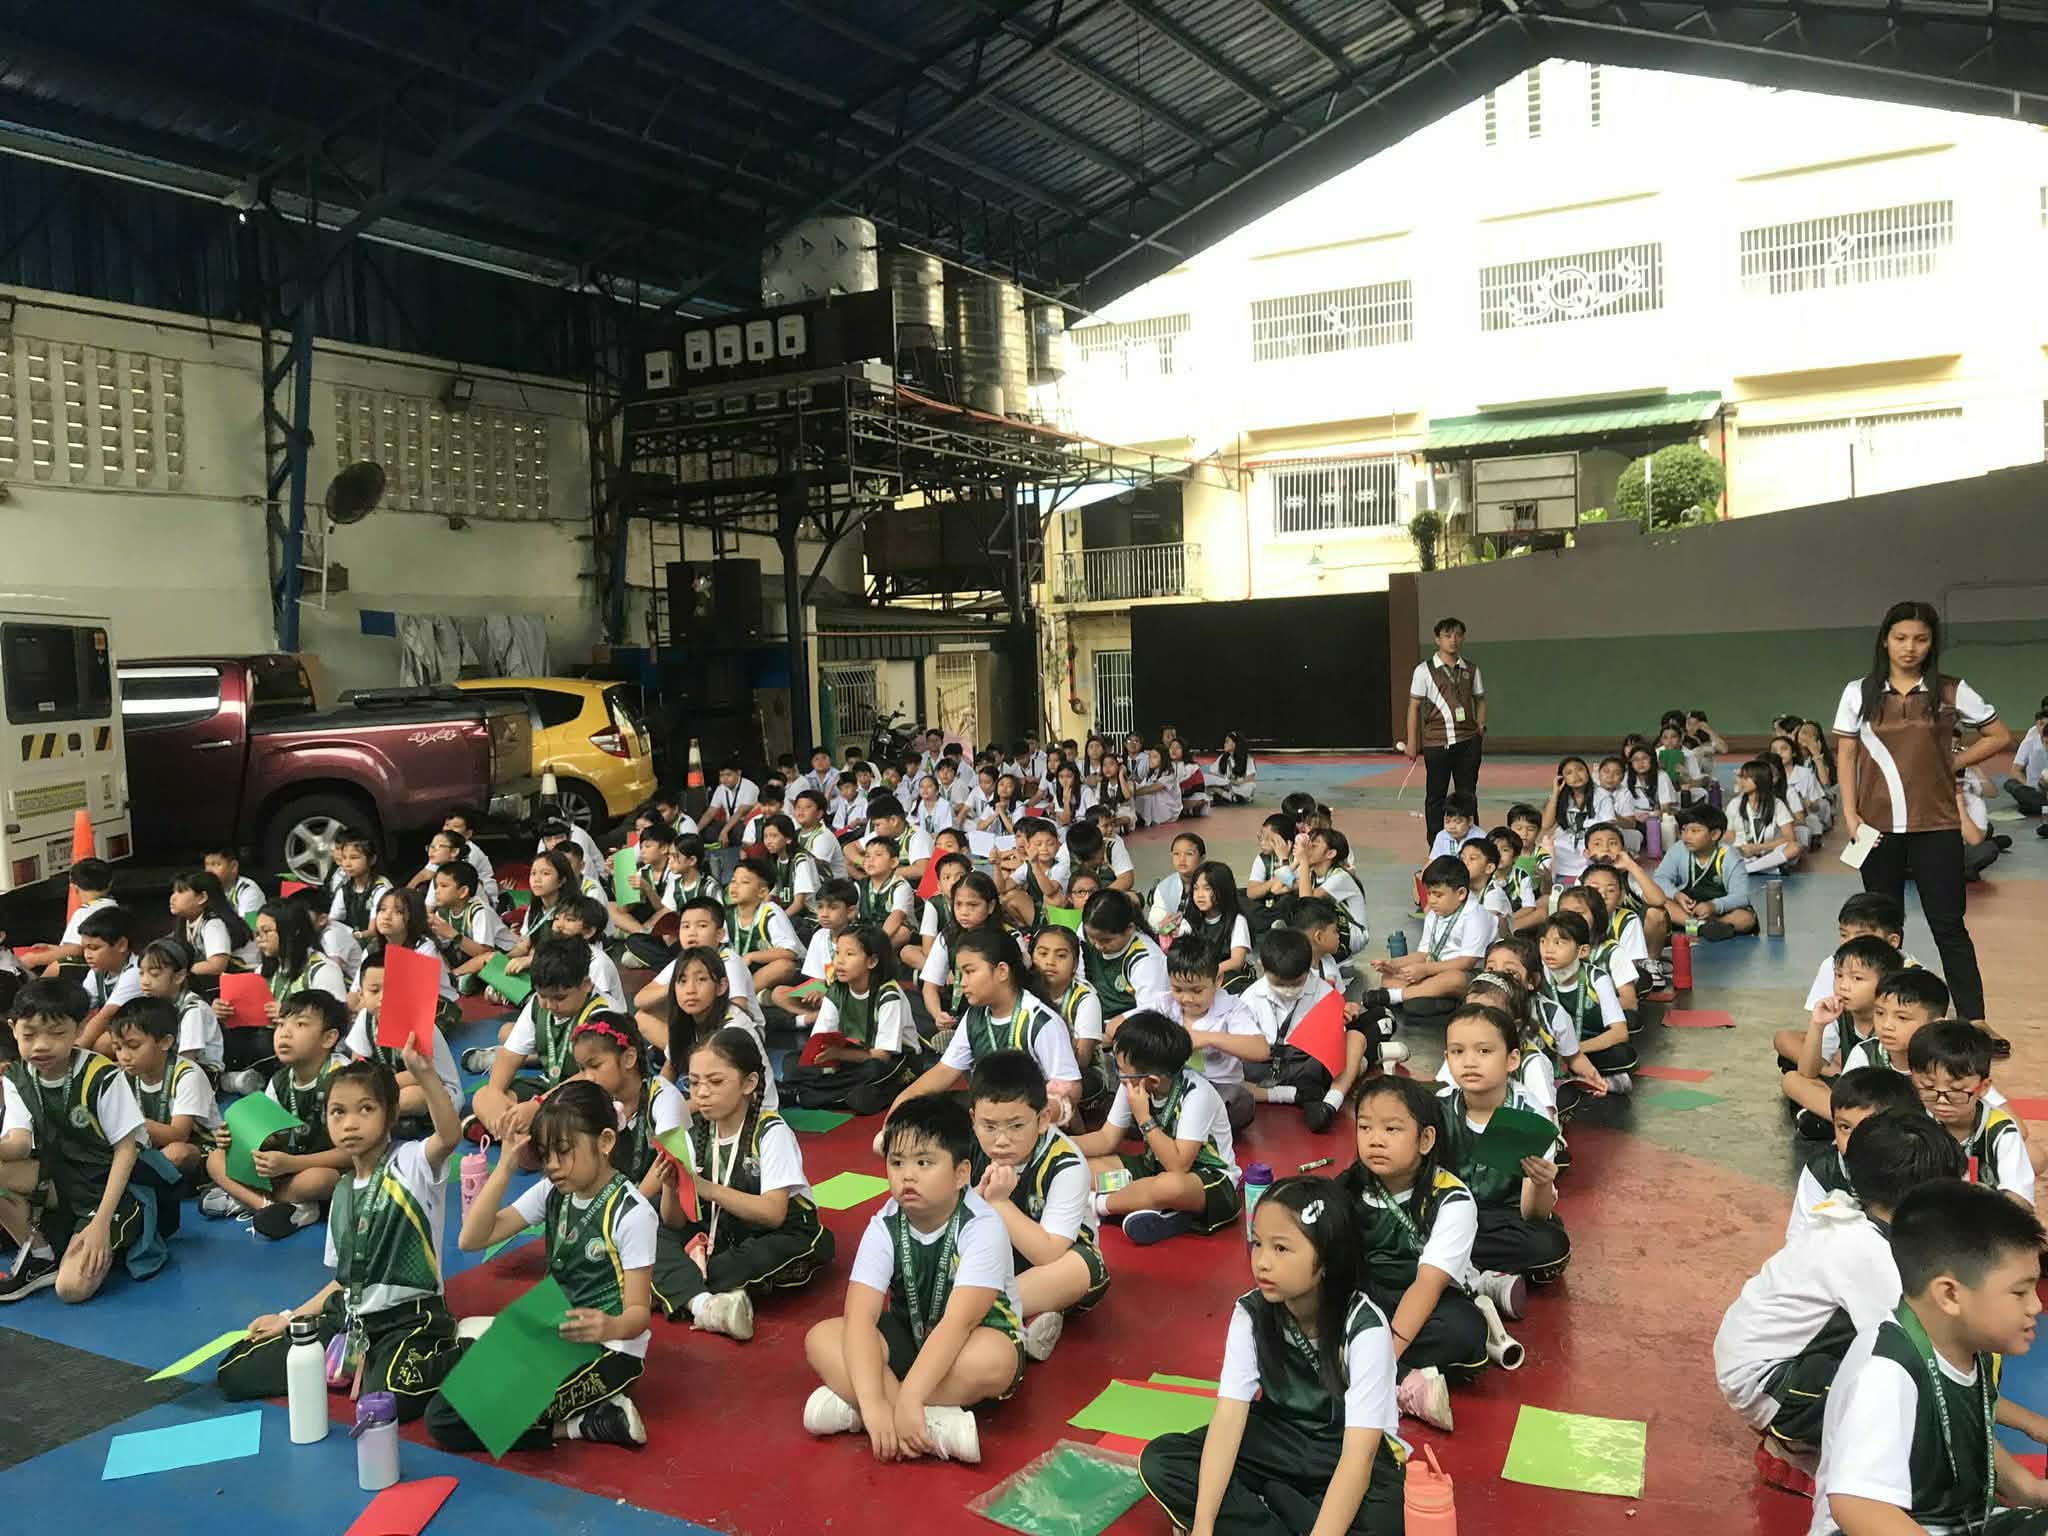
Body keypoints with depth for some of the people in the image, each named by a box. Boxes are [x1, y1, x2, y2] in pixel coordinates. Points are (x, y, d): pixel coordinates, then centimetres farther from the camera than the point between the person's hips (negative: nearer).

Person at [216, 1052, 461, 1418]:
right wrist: (290, 1318, 14)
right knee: (234, 1374, 3)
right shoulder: (343, 1191, 12)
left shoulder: (411, 1163, -11)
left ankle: (454, 1358, -6)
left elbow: (449, 1135, -36)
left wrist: (425, 1073, -50)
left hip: (409, 1317, -8)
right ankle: (355, 1365, 10)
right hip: (347, 1319, 8)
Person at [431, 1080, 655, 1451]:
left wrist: (611, 1327, -44)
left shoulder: (631, 1213, -19)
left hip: (608, 1349, -9)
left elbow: (638, 1312, -20)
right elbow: (471, 1239, -6)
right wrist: (504, 1168, -15)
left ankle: (582, 1424, -6)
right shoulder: (552, 1193, 1)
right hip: (553, 1335, 9)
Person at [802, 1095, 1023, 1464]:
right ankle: (938, 1424, -30)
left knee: (993, 1358, -39)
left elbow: (958, 1322, -33)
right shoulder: (884, 1227, -14)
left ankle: (849, 1409, -28)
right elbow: (860, 1316, -24)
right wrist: (873, 1402, -39)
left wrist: (908, 1399, -42)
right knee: (821, 1339, -21)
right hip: (908, 1336, 4)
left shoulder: (982, 1227, -24)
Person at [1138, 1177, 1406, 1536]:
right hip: (1281, 1436, 4)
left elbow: (1359, 1453, -32)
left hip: (1345, 1451, -3)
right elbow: (1229, 1416, -20)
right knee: (1159, 1461, -16)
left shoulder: (1365, 1328, -26)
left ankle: (1252, 1501, -16)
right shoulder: (1251, 1314, -15)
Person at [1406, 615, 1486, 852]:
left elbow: (1480, 700, 17)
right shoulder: (1425, 670, 0)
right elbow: (1414, 706, 1)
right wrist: (1411, 742, -1)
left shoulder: (1471, 670, 9)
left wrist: (1481, 727, 3)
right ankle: (1435, 848, 12)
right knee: (1435, 796, 5)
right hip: (1436, 741, -2)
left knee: (1467, 794, 6)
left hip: (1468, 740, 3)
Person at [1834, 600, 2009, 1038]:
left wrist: (1953, 763, -1)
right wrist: (1850, 813, -5)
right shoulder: (1860, 692, 1)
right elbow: (1845, 756, 3)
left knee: (1948, 924, 0)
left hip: (1936, 826, -1)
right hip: (1878, 826, 1)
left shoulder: (1951, 691, 0)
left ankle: (1975, 1021, 4)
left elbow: (2000, 736, 9)